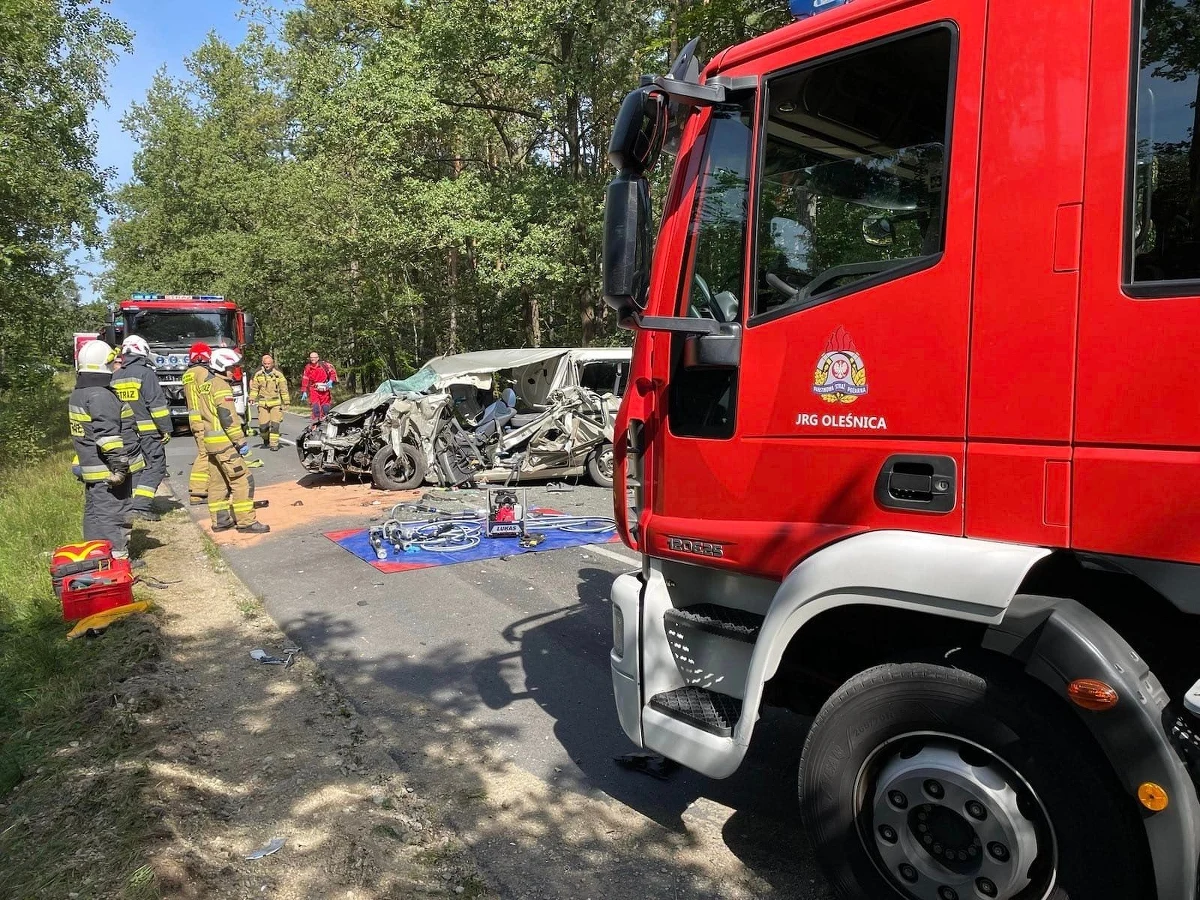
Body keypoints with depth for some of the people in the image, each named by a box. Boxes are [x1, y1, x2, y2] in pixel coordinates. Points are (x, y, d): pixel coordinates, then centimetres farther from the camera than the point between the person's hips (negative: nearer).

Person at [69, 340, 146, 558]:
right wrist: (119, 465, -25)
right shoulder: (100, 395, -18)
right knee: (113, 516, -6)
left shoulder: (78, 394, 15)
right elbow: (108, 435, -24)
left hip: (90, 467, 10)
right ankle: (116, 559, -3)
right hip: (109, 471, -10)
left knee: (94, 514, 16)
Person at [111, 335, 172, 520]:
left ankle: (130, 505, 15)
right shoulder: (146, 373, -11)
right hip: (147, 430, -7)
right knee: (155, 466, -3)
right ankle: (141, 506, -12)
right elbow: (157, 403, -15)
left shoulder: (116, 376, 12)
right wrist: (166, 429, -11)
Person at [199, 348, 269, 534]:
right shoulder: (221, 386, -13)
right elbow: (228, 417, -19)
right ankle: (246, 521, -8)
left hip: (209, 441, 10)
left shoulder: (205, 385, 17)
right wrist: (241, 442, -17)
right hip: (224, 441, -10)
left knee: (217, 482, 13)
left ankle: (220, 520, 18)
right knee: (242, 480, -8)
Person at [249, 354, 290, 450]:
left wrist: (286, 401, 3)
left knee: (275, 424, -8)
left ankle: (274, 444, -2)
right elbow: (254, 387, 12)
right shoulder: (258, 374, 6)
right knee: (263, 424, -2)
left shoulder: (278, 374, 0)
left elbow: (284, 389, 3)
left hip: (276, 403, -2)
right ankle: (266, 439, 26)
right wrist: (252, 398, 2)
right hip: (263, 403, 2)